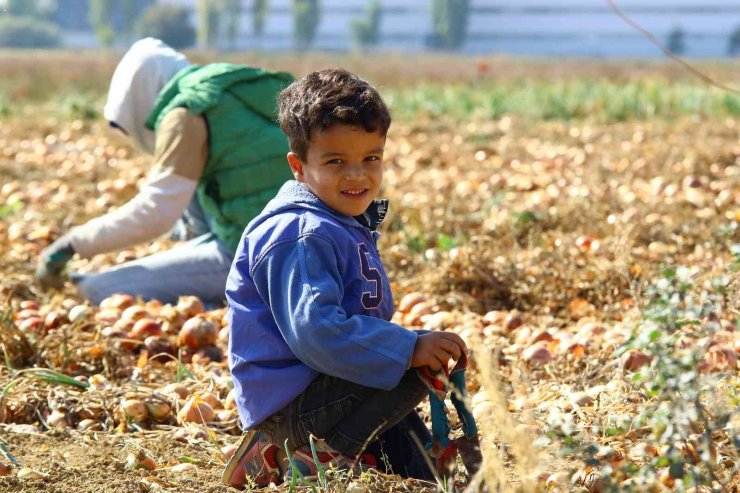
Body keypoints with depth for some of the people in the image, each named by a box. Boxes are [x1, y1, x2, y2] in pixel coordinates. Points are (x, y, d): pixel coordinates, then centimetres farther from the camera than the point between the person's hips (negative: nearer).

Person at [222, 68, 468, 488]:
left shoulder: (351, 225, 10)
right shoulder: (303, 238, -22)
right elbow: (316, 331, -32)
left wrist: (415, 346, 7)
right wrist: (409, 349, -32)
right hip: (291, 402, -10)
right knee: (419, 370, -23)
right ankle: (324, 455, -11)